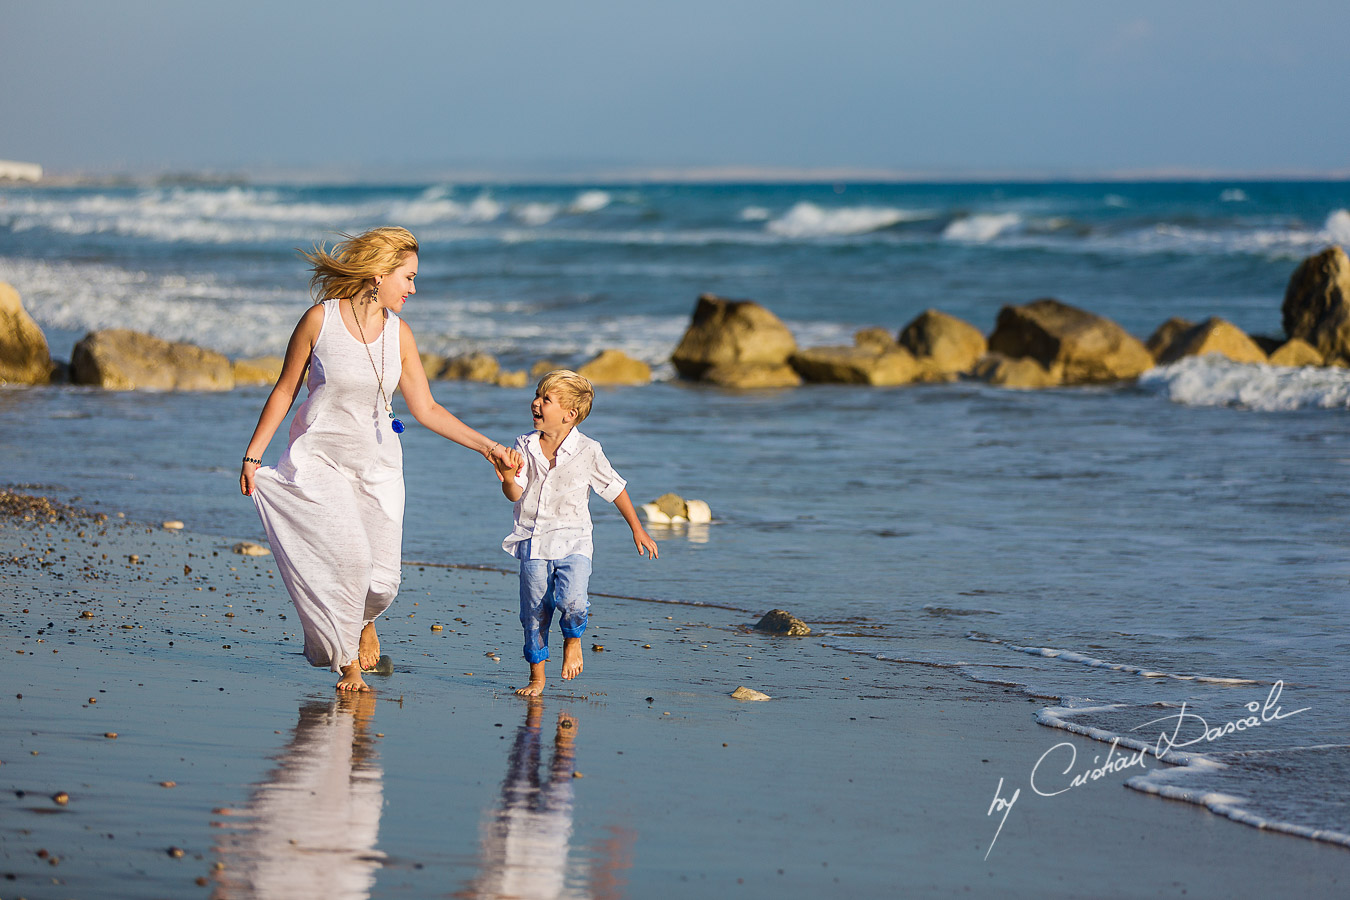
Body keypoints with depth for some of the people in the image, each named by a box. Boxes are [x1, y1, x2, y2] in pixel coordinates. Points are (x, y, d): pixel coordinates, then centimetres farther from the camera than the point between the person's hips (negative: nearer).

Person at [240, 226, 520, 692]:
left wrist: (486, 447, 0)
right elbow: (285, 391, -2)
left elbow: (426, 409, 5)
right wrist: (252, 457, -3)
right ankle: (347, 662, -1)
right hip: (319, 458, -3)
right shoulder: (320, 319, -11)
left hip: (377, 464, 4)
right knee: (349, 556, -22)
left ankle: (362, 619, 34)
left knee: (382, 580, -3)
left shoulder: (398, 333, 0)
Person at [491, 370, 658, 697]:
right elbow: (515, 495, -6)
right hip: (533, 542, 2)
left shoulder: (587, 452, -5)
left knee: (572, 601, -23)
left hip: (573, 541, -2)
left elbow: (615, 489, 7)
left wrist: (637, 529, 12)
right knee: (534, 613, 2)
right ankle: (536, 678, 18)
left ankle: (573, 639, 11)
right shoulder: (524, 446, 1)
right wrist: (509, 480, -29)